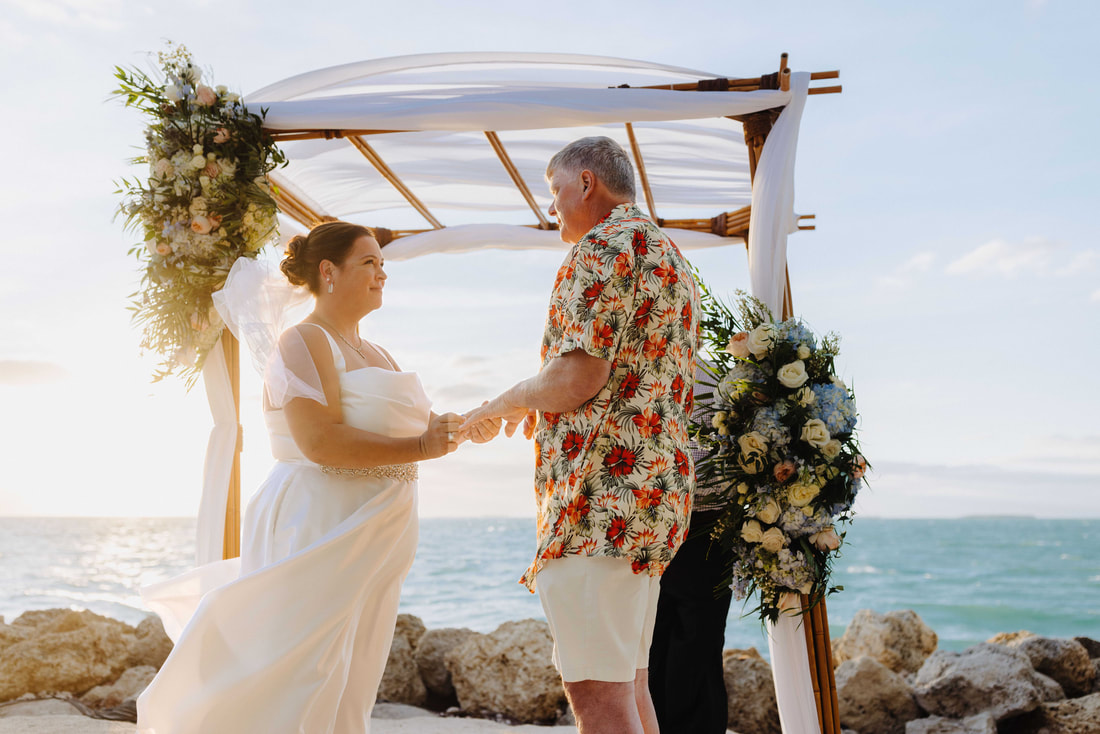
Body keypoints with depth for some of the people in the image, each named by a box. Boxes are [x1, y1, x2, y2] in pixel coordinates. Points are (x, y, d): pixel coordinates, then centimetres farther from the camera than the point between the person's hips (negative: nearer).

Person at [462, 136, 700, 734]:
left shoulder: (605, 244, -8)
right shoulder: (670, 256, 23)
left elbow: (577, 376, -18)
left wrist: (511, 400, 0)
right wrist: (546, 404, 27)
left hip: (603, 486, -11)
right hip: (659, 482, 11)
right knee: (627, 679, 15)